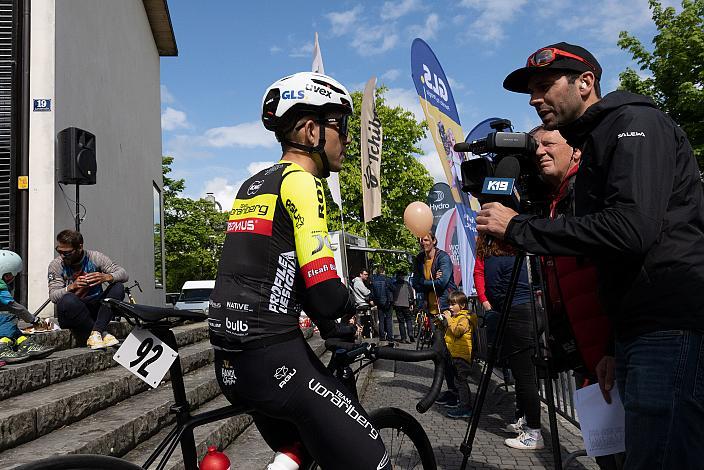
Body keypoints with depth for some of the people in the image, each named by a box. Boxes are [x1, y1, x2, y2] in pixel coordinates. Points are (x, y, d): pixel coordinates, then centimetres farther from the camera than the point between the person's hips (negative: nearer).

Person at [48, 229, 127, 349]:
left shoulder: (95, 257, 0)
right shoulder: (56, 265, 0)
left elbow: (124, 274, -7)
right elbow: (53, 296, -10)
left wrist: (106, 277, -28)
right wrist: (72, 287, -30)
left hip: (95, 309, 1)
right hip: (70, 314, -1)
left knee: (118, 287, -22)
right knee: (68, 300, -34)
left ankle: (95, 333, -30)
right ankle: (103, 334, -26)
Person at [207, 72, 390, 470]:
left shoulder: (252, 186, 16)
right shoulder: (302, 182, -11)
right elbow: (326, 294, -20)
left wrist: (331, 327, 22)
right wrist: (352, 303, 1)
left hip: (231, 362, 10)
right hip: (274, 360, -10)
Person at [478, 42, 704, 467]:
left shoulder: (634, 123, -5)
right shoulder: (594, 148, 23)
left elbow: (630, 228, -23)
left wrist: (518, 227, -15)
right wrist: (617, 348, 21)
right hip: (643, 333, 10)